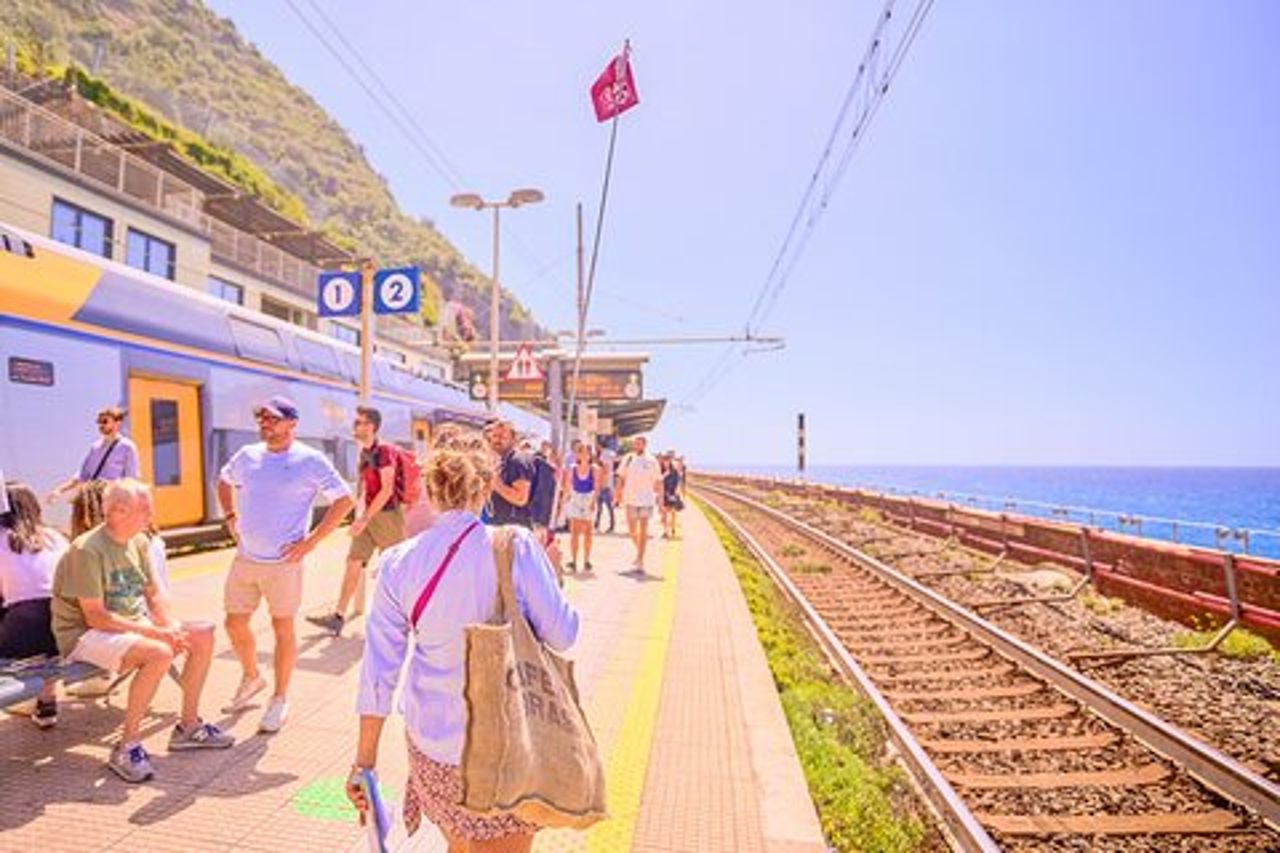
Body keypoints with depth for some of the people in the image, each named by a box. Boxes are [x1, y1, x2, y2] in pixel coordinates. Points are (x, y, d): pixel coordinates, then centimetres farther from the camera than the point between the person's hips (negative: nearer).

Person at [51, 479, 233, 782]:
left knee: (203, 637, -4)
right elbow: (95, 617, -24)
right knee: (159, 653, -33)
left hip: (133, 625, 8)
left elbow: (154, 595, 10)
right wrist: (154, 632, -26)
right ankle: (126, 747, -19)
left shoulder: (138, 542, 5)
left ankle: (188, 726, 9)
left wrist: (171, 627, -9)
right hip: (85, 636, -8)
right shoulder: (87, 550, -21)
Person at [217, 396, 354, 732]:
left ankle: (279, 699, 21)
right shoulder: (247, 455, 6)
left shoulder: (310, 461, -10)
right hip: (245, 558, 6)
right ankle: (252, 677, 41)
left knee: (283, 628, 5)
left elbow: (344, 500, -10)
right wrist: (230, 517, 12)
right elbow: (224, 481, 27)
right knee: (235, 624, 14)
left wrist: (311, 540, -13)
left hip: (283, 562, -5)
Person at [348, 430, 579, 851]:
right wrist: (545, 570, 6)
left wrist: (365, 758, 9)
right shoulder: (515, 546, -17)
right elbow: (562, 634, -11)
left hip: (432, 739, 4)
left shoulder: (398, 564, -6)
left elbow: (378, 670, -1)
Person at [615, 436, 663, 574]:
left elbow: (658, 482, 3)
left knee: (643, 531, -5)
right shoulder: (628, 459, 6)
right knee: (632, 531, 9)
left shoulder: (652, 461, 0)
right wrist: (618, 494, 6)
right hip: (630, 500, 3)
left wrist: (660, 498, 1)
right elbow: (621, 478, 11)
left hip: (646, 500, -3)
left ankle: (640, 561, -2)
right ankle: (639, 551, 34)